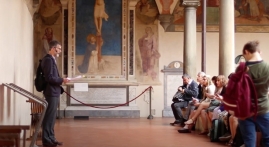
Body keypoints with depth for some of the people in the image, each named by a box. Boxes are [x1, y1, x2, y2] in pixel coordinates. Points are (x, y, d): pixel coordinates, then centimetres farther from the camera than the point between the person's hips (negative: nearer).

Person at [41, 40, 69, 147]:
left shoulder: (51, 59, 16)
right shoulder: (48, 59, -15)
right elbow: (49, 78, -21)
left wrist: (60, 80, 5)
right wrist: (62, 80, -14)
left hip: (54, 92, 10)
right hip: (51, 92, -10)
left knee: (52, 117, 13)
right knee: (49, 117, -5)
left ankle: (51, 138, 20)